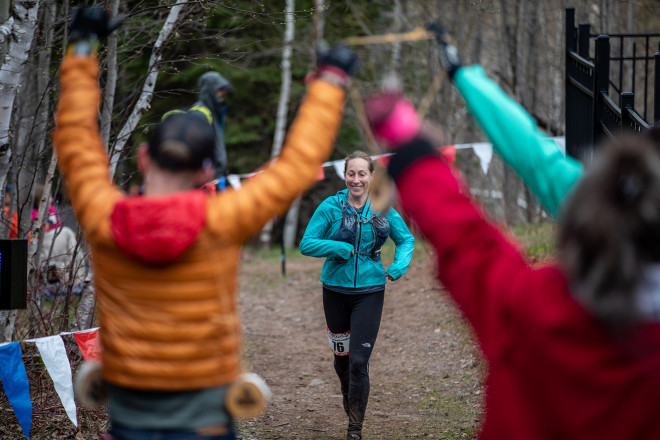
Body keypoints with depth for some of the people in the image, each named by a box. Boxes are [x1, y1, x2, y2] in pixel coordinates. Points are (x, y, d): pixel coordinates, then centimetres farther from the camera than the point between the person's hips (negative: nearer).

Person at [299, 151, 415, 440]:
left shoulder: (383, 210, -2)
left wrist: (399, 266, -7)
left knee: (359, 360, -9)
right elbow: (306, 244, -7)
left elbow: (406, 240, 12)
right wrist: (341, 248, -20)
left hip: (369, 291, -1)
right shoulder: (330, 207, -6)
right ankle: (349, 399, 46)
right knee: (341, 356, 14)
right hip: (336, 289, 1)